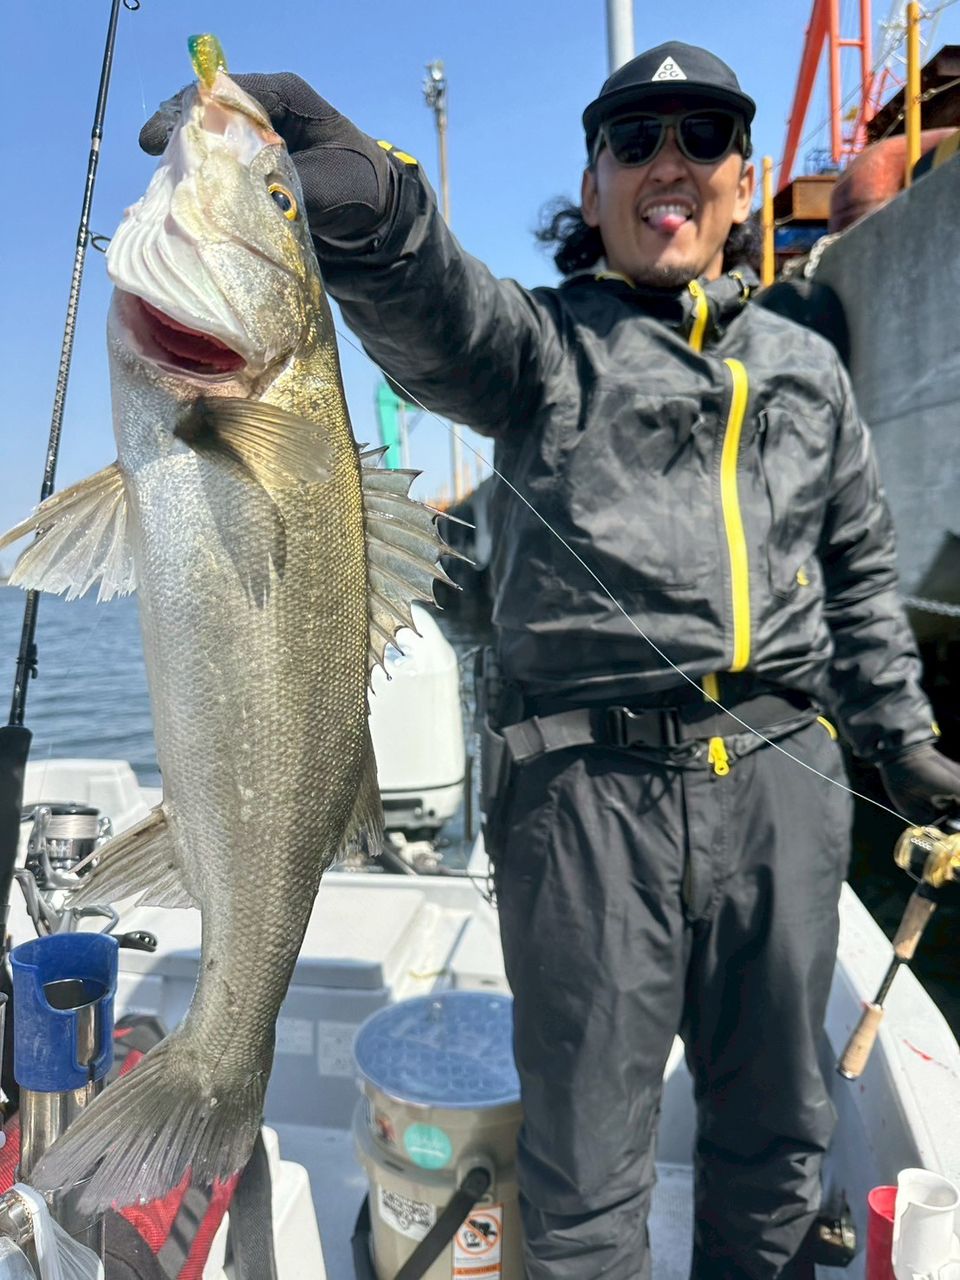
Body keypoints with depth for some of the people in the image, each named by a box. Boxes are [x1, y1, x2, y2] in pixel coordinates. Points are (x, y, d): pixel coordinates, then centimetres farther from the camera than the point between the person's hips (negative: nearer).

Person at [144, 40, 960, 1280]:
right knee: (586, 1149, 9)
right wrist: (359, 197, -40)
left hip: (781, 778, 5)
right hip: (591, 788, -4)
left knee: (777, 1129, 19)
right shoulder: (544, 342, 4)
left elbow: (858, 572, 22)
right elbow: (430, 307, -19)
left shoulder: (807, 369, 17)